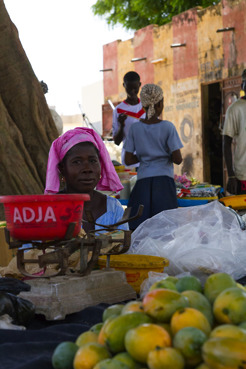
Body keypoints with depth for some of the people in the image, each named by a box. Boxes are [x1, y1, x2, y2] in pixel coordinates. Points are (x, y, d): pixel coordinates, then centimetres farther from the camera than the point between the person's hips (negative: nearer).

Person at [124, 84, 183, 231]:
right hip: (164, 180, -2)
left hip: (143, 181, 2)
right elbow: (178, 159, -6)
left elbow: (128, 160, 4)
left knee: (140, 228, 1)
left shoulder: (135, 128, 3)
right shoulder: (168, 127, -4)